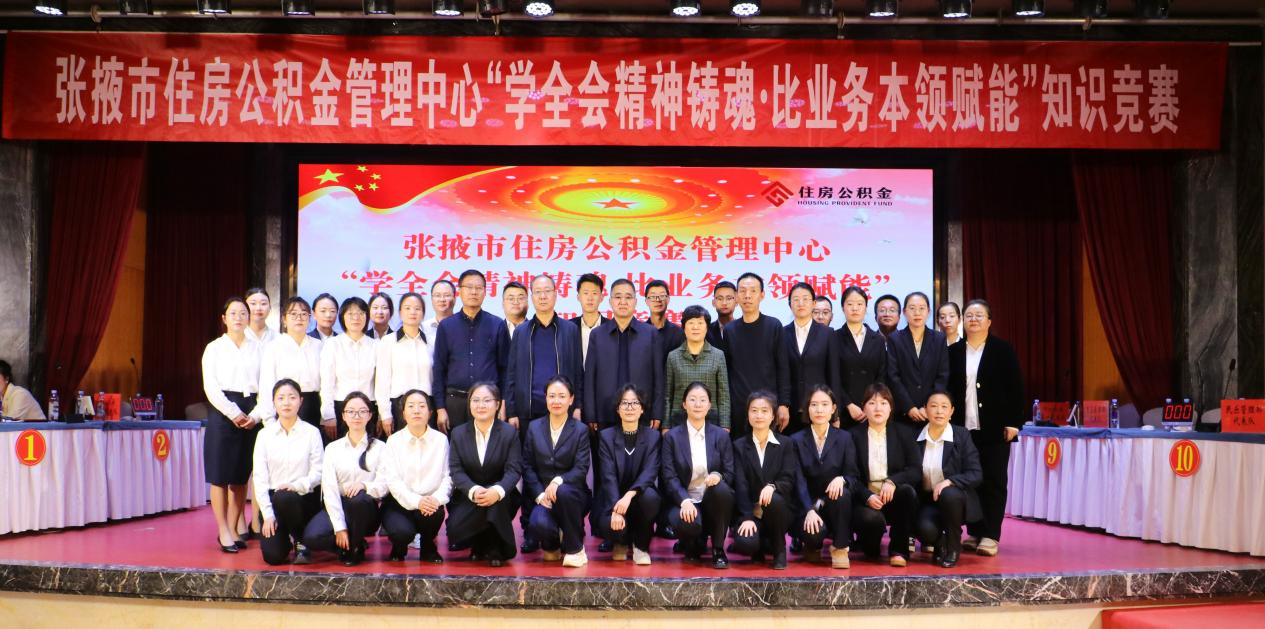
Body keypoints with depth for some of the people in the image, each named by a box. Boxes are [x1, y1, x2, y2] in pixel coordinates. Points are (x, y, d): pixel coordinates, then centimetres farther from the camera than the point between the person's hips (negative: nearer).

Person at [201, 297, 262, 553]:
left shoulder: (256, 349, 11)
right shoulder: (214, 348, 5)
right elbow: (210, 387, -3)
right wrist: (234, 413, -12)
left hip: (251, 415, 3)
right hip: (222, 412, -2)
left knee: (241, 475, 5)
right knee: (220, 475, -3)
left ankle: (233, 529, 14)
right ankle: (223, 531, 2)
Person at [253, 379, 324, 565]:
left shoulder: (311, 433, -1)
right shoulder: (265, 434, 4)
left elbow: (318, 472, -4)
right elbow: (260, 476, 0)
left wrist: (296, 486, -23)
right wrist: (267, 514, -9)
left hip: (304, 497, -2)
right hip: (272, 499, 2)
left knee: (284, 498, -38)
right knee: (273, 556, -16)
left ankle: (301, 542, -9)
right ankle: (286, 536, 22)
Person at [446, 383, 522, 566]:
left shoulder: (509, 432, -3)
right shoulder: (458, 433, 3)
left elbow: (514, 469, -12)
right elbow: (455, 470, -7)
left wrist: (498, 491, -34)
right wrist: (473, 490, -28)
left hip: (501, 497, -1)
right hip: (467, 497, 1)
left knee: (497, 501, -36)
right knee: (455, 528, -25)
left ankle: (495, 549, -14)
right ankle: (479, 544, 10)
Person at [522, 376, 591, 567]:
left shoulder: (580, 430, 0)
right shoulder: (534, 428, 7)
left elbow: (581, 469, -9)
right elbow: (527, 467, 4)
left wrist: (558, 481, -28)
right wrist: (540, 495, -11)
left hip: (572, 493, -1)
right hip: (542, 495, 1)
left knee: (564, 491, -39)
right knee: (539, 524, -32)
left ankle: (575, 549, -17)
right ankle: (551, 545, 9)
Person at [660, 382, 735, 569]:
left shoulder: (721, 436, 6)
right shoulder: (672, 437, 2)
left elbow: (730, 474, 3)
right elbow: (669, 477, -6)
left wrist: (718, 476, -23)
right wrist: (685, 501, -24)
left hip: (713, 500, 2)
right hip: (684, 501, -2)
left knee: (721, 488, -33)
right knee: (686, 523, -36)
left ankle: (718, 550, -13)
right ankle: (694, 545, 5)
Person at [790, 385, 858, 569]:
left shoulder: (844, 438, 6)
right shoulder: (797, 440, 3)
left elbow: (854, 478, 1)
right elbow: (799, 481, -7)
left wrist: (842, 479, -25)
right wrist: (810, 510, -24)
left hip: (835, 505, 1)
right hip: (807, 506, -1)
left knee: (843, 492, -33)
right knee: (814, 532, -33)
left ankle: (840, 548, -16)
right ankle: (813, 546, 6)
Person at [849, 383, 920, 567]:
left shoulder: (903, 433, 8)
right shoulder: (854, 435, 4)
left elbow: (916, 471, -3)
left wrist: (893, 481, -23)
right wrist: (868, 496, -21)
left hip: (894, 497, 2)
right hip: (865, 500, -2)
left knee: (908, 490, -32)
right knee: (872, 518, -35)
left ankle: (898, 550, -16)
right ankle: (870, 550, 3)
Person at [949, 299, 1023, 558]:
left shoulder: (1002, 350, 1)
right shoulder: (953, 352, 9)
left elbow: (1016, 388, -1)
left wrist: (1013, 423, -8)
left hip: (994, 429, -2)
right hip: (963, 428, 2)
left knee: (993, 481, -1)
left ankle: (990, 536, 2)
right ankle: (974, 532, 11)